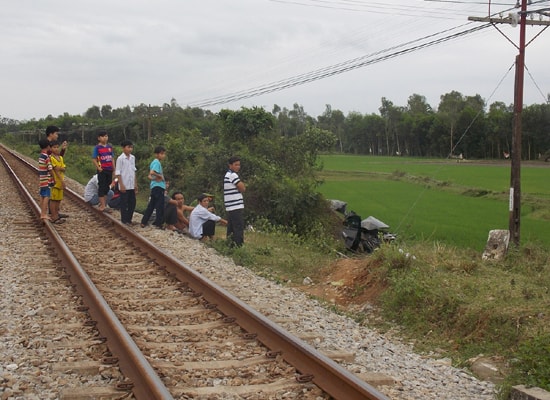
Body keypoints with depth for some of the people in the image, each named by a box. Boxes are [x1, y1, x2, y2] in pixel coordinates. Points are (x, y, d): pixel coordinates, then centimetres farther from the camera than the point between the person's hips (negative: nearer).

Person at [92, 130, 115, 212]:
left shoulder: (110, 147, 9)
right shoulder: (97, 147, -6)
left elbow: (112, 159, 12)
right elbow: (94, 159, -6)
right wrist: (98, 168, -15)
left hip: (109, 170, 5)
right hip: (102, 170, -5)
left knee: (107, 187, 12)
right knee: (101, 187, -1)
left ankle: (103, 203, 23)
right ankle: (102, 205, 1)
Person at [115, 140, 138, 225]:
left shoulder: (133, 158, 8)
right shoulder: (120, 158, -10)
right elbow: (118, 173, -10)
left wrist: (135, 183, 13)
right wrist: (121, 185, -14)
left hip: (131, 185, 6)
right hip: (124, 186, -6)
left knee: (132, 202, 9)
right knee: (124, 203, 1)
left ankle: (129, 219, 20)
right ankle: (124, 220, 10)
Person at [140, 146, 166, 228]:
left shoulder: (154, 162, 17)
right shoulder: (157, 162, -12)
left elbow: (149, 175, 17)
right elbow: (152, 172, -27)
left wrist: (153, 178, -2)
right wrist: (160, 176, -12)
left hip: (154, 186, 10)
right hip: (158, 186, -10)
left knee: (151, 205, 13)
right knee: (160, 206, -3)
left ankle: (144, 222, 15)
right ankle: (159, 224, 0)